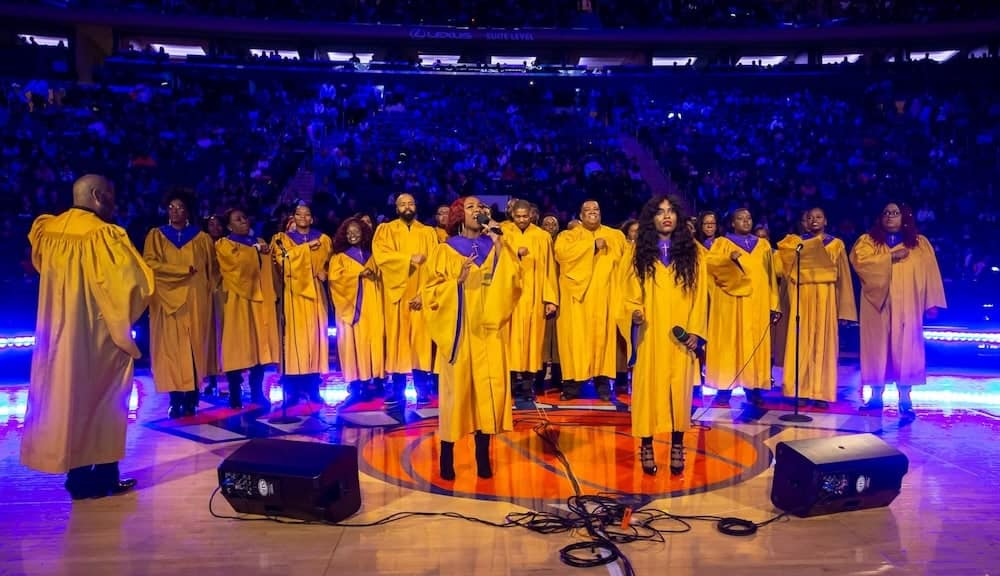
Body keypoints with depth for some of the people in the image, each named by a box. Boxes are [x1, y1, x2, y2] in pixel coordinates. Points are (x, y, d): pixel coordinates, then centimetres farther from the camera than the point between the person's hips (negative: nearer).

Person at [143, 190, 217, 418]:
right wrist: (184, 269, -12)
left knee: (193, 346, -2)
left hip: (195, 300, 0)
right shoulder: (156, 235, 9)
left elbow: (212, 270, 13)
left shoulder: (201, 238, 10)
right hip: (168, 299, 0)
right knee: (171, 347, -4)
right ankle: (176, 399, -3)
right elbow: (150, 263, -4)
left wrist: (207, 290, -1)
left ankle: (191, 398, 0)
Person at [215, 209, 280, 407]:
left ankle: (257, 392, 7)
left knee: (260, 343, 1)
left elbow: (269, 270, 15)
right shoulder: (224, 244, 4)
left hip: (261, 297, 5)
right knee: (238, 344, -5)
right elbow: (238, 261, -16)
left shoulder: (260, 242, 20)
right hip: (239, 300, -5)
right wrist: (257, 250, -2)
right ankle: (235, 394, 1)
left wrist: (273, 295, 4)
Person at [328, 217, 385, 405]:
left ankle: (372, 380, -3)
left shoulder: (371, 256, 19)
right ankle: (355, 385, -8)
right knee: (353, 341, -8)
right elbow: (334, 277, -4)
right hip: (351, 305, -2)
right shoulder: (339, 257, 11)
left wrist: (374, 275, -5)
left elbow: (381, 277, 17)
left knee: (372, 339, -5)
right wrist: (358, 274, -11)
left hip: (371, 305, 2)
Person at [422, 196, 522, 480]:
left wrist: (498, 244, -7)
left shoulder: (494, 246, 12)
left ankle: (483, 455, 12)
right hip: (458, 327, -2)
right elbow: (433, 291, -2)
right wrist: (458, 280, -17)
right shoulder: (446, 250, 4)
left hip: (488, 328, 3)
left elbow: (513, 279, -2)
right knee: (456, 386, -3)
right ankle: (447, 455, 9)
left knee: (489, 387, 1)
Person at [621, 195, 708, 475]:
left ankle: (677, 446, 12)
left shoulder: (693, 252, 5)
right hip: (649, 333, 0)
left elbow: (700, 296, 3)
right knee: (648, 386, 0)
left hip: (680, 334, 1)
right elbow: (629, 292, 4)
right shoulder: (640, 252, 5)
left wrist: (695, 330, -5)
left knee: (679, 387, 2)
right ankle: (647, 445, 8)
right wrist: (634, 312, -16)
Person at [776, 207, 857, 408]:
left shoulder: (837, 244, 10)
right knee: (802, 341, -2)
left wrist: (844, 310, 3)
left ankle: (821, 393, 3)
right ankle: (801, 391, 2)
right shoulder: (797, 241, 11)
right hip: (803, 297, 0)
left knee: (823, 343, 0)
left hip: (826, 298, 0)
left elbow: (843, 278, 8)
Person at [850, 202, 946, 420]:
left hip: (907, 306, 0)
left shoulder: (920, 243, 12)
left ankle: (905, 400, -4)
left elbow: (930, 273, 6)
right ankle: (876, 395, 10)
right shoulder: (867, 241, 9)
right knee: (877, 347, 2)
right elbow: (860, 261, -11)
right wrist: (891, 257, -14)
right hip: (877, 303, 0)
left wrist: (932, 303, -2)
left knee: (904, 349, -5)